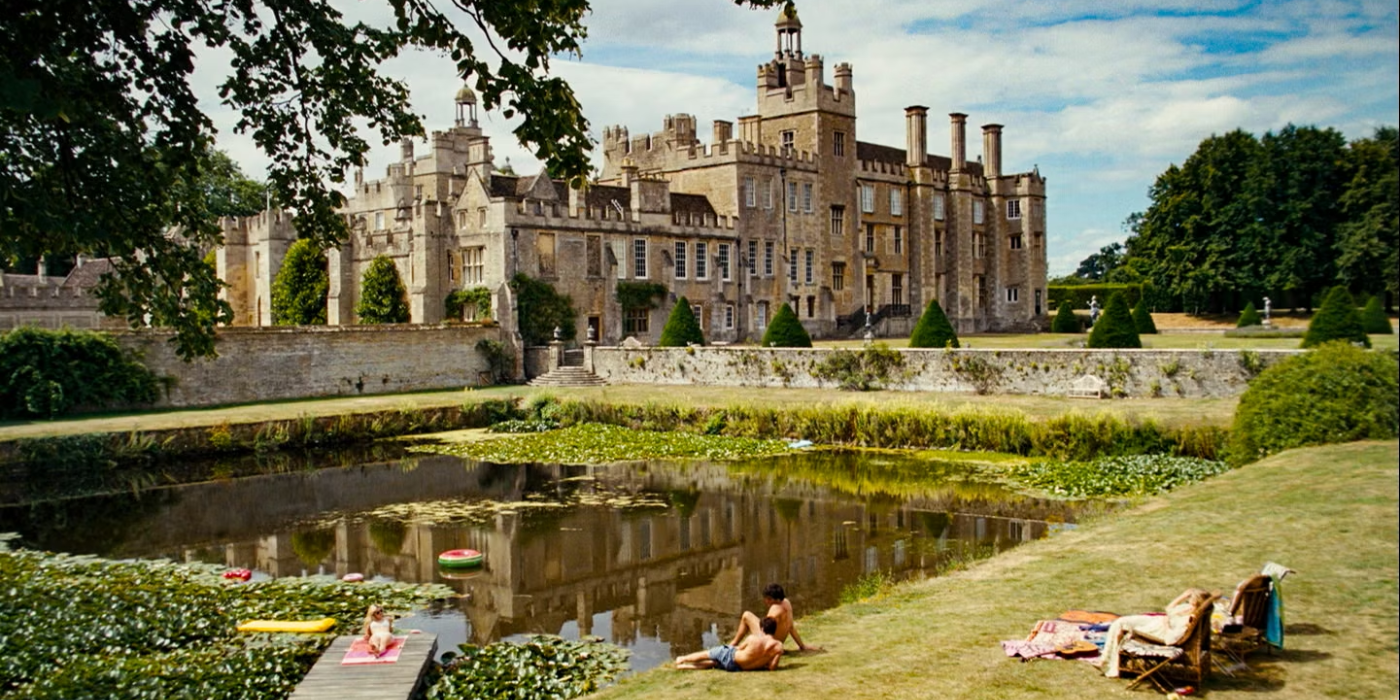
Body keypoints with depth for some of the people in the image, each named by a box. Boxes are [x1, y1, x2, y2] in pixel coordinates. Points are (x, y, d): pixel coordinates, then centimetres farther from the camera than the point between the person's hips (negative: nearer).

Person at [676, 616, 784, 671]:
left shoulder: (753, 638, -19)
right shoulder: (779, 646, -17)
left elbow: (739, 648, -2)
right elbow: (772, 667, -17)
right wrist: (761, 662, 4)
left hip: (730, 656, -4)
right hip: (741, 668, 4)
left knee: (708, 654, 25)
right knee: (714, 663, 29)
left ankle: (683, 659, 45)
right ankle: (685, 666, 36)